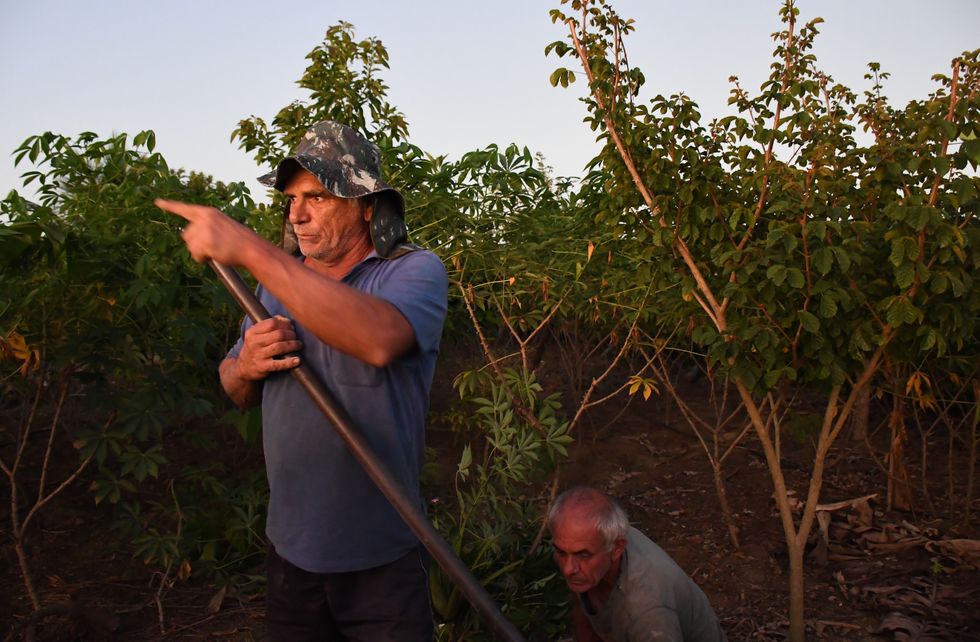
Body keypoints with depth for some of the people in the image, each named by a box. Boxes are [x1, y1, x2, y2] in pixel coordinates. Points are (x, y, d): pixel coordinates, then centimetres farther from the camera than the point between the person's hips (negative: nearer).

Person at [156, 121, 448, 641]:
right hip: (290, 547, 5)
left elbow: (379, 340, -37)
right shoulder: (281, 279, 4)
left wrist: (250, 249, -36)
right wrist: (247, 365, -11)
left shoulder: (415, 271, -14)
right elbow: (236, 391, 14)